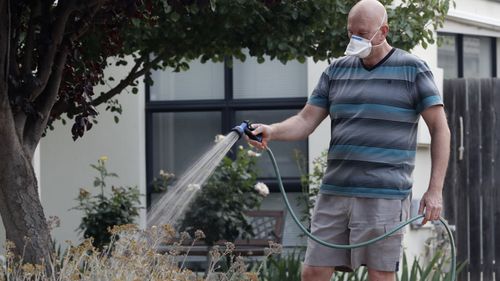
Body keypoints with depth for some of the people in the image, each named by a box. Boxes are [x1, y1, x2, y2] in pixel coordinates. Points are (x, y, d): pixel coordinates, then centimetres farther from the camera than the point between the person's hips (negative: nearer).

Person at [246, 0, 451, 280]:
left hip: (384, 194, -5)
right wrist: (272, 131, -12)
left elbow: (440, 128, -2)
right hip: (335, 192, 5)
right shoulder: (337, 71, 13)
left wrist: (436, 189, -10)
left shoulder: (413, 70, 0)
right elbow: (306, 121, 10)